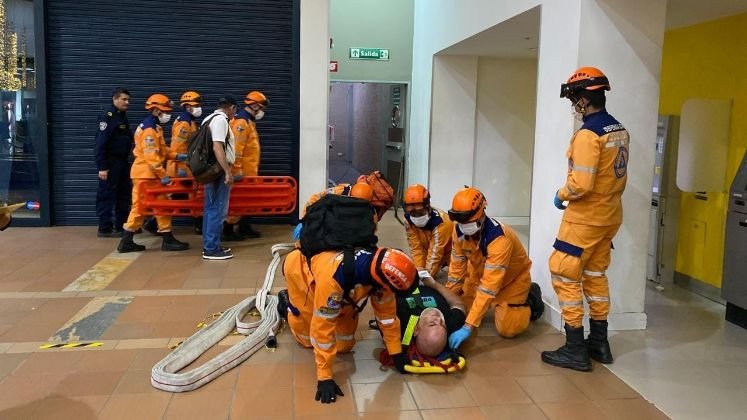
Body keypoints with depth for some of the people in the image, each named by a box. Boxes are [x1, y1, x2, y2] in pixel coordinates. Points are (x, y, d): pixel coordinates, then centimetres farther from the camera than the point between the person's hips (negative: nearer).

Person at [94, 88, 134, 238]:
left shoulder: (123, 116, 15)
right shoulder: (107, 116, -14)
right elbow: (100, 143, -19)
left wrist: (127, 161, 15)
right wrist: (102, 167, -23)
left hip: (123, 162, 9)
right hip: (111, 162, -9)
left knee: (124, 193, 13)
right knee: (107, 195, -3)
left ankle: (122, 225, 22)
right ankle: (104, 228, 2)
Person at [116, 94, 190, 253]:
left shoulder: (154, 127, 16)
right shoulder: (149, 129, -17)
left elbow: (160, 151, 22)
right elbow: (151, 157, -23)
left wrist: (176, 156, 11)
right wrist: (163, 175, -23)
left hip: (144, 173, 10)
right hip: (146, 174, -10)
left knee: (139, 207, 10)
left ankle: (126, 242, 13)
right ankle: (168, 240, 4)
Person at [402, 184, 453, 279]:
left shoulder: (440, 222, -36)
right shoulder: (409, 220, -18)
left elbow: (435, 253, -37)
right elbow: (416, 248, -19)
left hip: (449, 251, -5)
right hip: (428, 248, 5)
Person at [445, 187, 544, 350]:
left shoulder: (499, 238, -42)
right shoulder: (459, 230, -22)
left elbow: (490, 286, -45)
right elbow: (457, 267, -9)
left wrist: (468, 326, -49)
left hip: (513, 277, -6)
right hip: (480, 272, 6)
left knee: (506, 329, -12)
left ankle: (530, 297, 16)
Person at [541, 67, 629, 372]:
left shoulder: (588, 134, -20)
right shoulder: (619, 131, 7)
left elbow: (581, 184, -24)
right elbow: (620, 176, 13)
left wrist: (561, 195, -7)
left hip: (585, 218, -9)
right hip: (610, 216, 9)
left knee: (565, 277, 0)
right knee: (596, 276, 18)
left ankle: (575, 350, 3)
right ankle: (599, 343, 26)